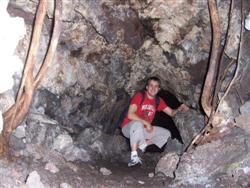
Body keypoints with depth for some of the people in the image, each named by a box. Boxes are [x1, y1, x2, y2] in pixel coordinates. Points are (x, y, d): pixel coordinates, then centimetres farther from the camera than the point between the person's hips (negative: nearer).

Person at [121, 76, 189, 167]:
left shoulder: (158, 101, 4)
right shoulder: (139, 96, -15)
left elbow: (171, 113, 5)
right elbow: (130, 115, -23)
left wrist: (180, 108, -17)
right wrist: (147, 123, -26)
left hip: (143, 130, 7)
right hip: (129, 127, -6)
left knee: (166, 134, -1)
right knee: (138, 124, -40)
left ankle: (142, 145, -4)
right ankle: (133, 157, -38)